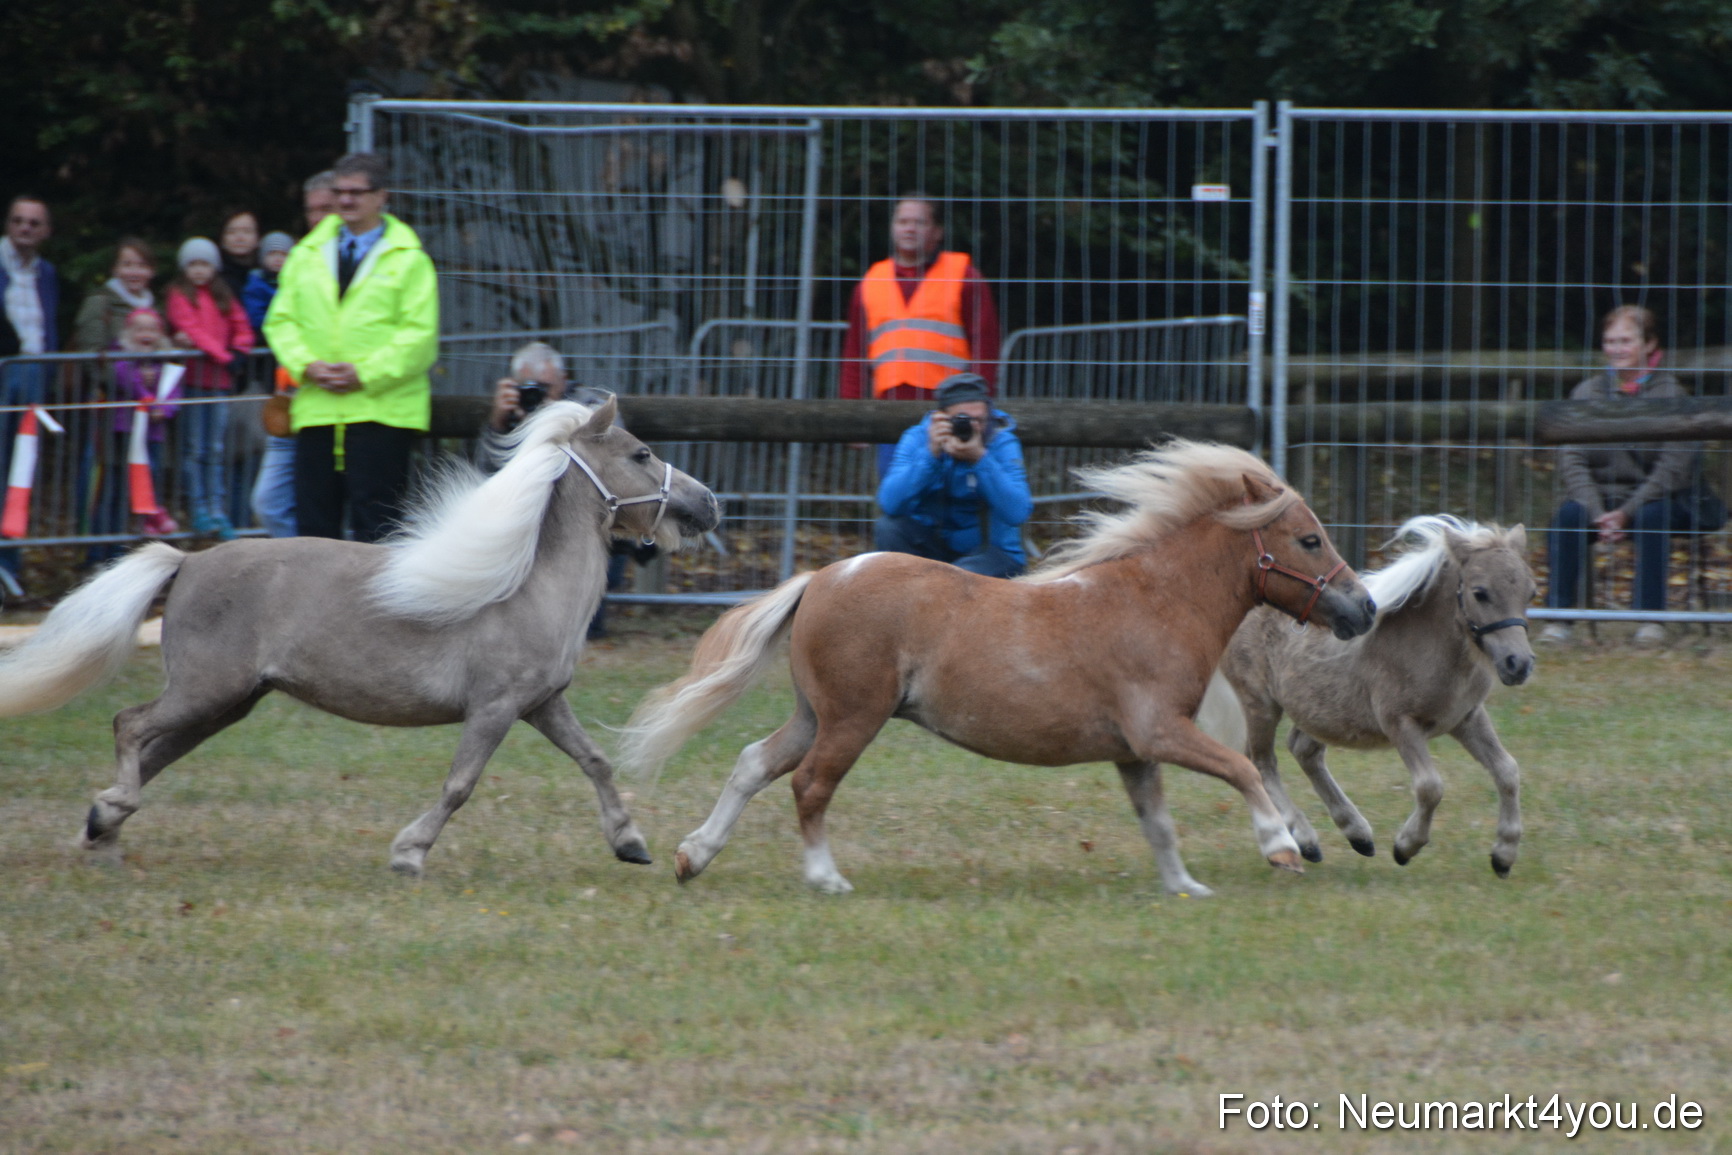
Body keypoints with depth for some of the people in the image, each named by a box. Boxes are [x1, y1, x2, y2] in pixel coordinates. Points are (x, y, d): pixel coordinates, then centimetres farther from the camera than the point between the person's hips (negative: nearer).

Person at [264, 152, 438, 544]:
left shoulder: (408, 260, 2)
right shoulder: (306, 257, 15)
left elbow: (421, 333, -5)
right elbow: (281, 320, 12)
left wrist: (366, 374, -14)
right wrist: (306, 365, -7)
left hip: (382, 406, -4)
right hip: (316, 409, 4)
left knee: (375, 525, -7)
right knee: (314, 518, 4)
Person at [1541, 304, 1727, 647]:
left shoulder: (1671, 394, -4)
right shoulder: (1586, 394, 4)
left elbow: (1674, 468, -10)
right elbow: (1571, 461, -2)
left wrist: (1628, 513, -20)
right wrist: (1597, 514, -18)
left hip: (1655, 499, -2)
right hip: (1599, 499, 2)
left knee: (1652, 517, -35)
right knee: (1569, 514, -28)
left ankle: (1652, 618, -28)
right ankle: (1558, 615, -28)